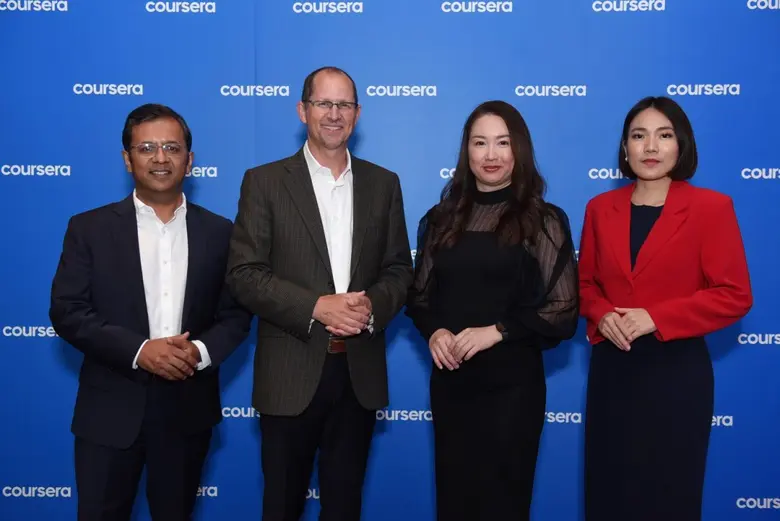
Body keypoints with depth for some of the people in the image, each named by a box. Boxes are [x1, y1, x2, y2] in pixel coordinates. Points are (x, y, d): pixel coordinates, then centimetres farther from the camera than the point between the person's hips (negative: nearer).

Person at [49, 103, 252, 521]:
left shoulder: (219, 232, 4)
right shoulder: (89, 228, 0)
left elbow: (237, 313, 4)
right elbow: (67, 311, -6)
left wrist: (201, 351, -16)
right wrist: (138, 351, -18)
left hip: (188, 409, 2)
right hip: (110, 410, -1)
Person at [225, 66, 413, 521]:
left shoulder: (383, 184, 7)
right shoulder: (265, 181, -2)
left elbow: (400, 270, 7)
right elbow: (244, 274, -8)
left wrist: (372, 305, -14)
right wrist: (315, 307, -19)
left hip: (360, 372, 2)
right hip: (291, 372, -2)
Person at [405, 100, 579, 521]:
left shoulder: (544, 221, -2)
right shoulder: (441, 218, 8)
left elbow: (563, 310, -5)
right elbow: (419, 296, 12)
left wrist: (498, 331, -17)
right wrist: (434, 331, -9)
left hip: (511, 382, -3)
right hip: (449, 380, 3)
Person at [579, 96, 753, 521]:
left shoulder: (711, 207, -6)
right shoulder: (600, 208, 6)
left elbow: (734, 296, -9)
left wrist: (656, 318, -17)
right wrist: (602, 315, -9)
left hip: (676, 370, -3)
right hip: (611, 368, 4)